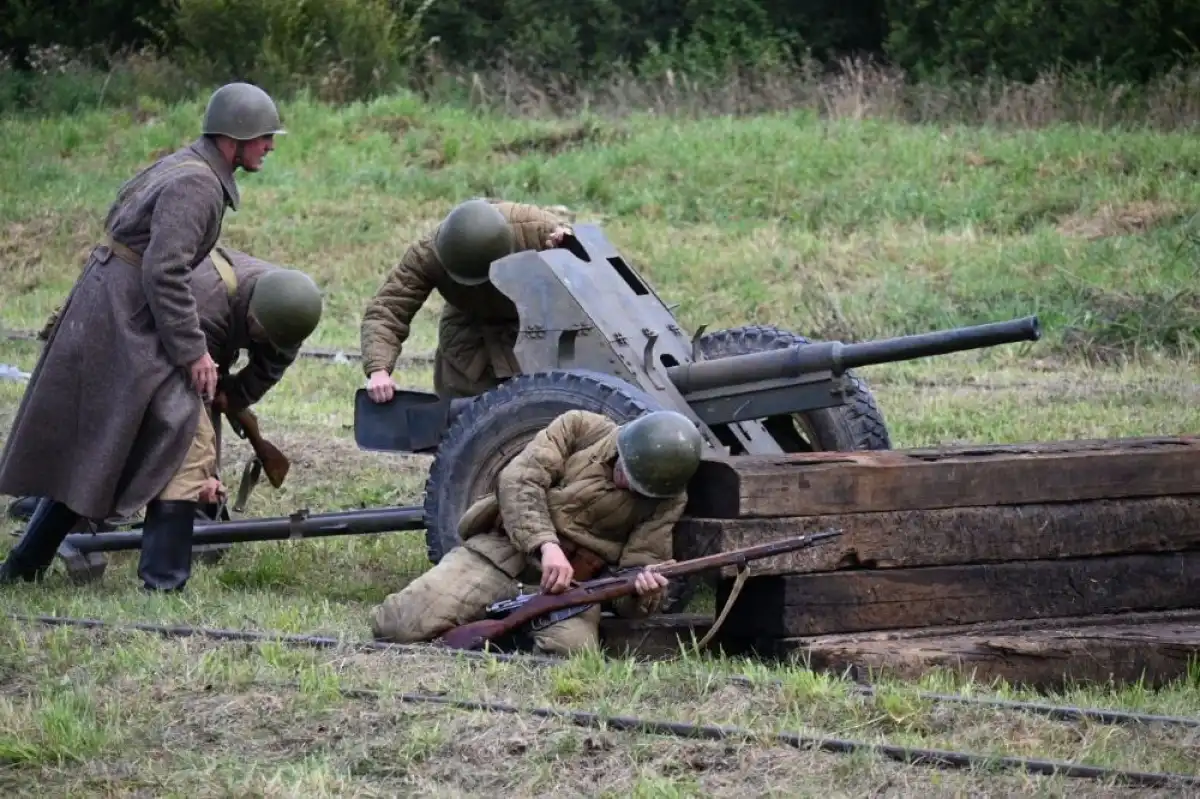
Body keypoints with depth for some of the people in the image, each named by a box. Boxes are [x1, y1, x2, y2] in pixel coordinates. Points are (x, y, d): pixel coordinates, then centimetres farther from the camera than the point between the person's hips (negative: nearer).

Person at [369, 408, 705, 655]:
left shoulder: (667, 499, -1)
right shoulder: (580, 429, -2)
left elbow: (644, 560, -3)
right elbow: (518, 480, -12)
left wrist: (644, 590, -29)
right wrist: (547, 545, -26)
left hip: (574, 581, 1)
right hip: (506, 550, -1)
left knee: (571, 648, -34)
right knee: (399, 624, -20)